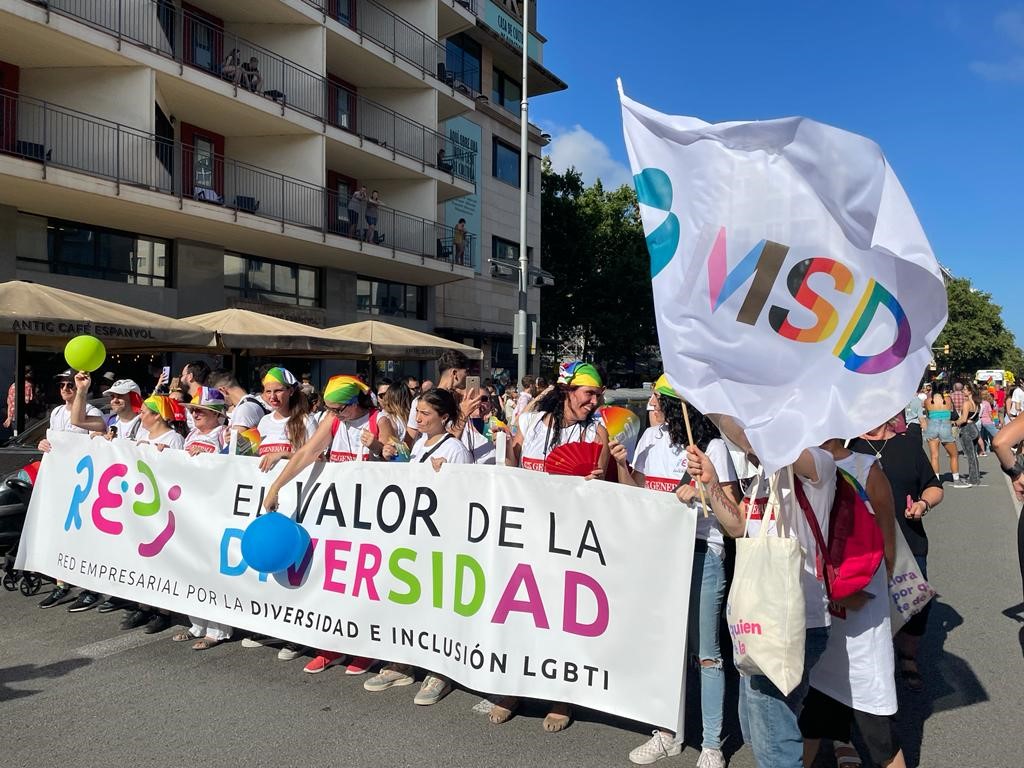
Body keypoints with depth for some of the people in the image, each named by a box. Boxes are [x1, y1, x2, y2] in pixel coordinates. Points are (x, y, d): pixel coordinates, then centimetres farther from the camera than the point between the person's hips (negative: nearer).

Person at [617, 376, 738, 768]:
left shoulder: (712, 445, -7)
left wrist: (704, 487, -20)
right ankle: (667, 733, 27)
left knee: (705, 654, 3)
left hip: (701, 555, -5)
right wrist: (621, 462, -3)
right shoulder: (651, 437, 7)